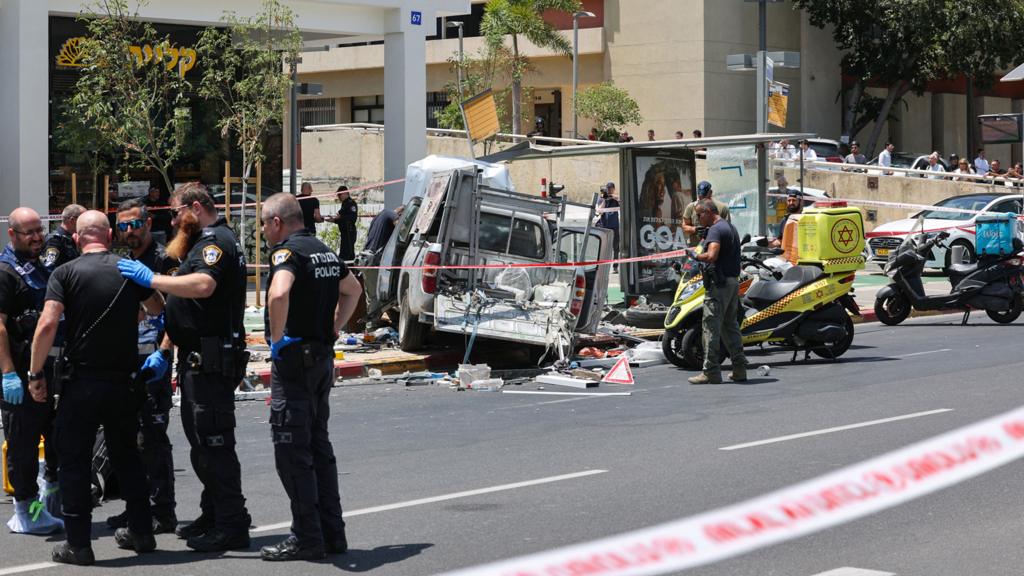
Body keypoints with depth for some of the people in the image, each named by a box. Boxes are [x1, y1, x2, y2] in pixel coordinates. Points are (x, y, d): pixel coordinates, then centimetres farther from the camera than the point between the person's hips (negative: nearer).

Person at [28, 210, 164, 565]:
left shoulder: (65, 273, -6)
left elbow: (47, 324, -17)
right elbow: (158, 310, 20)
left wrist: (36, 374, -9)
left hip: (80, 380, -3)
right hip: (122, 380, 3)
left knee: (74, 461, 5)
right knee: (126, 456, 18)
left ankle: (78, 543, 4)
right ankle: (141, 532, 23)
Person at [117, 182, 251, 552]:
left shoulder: (216, 241, -10)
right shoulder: (202, 244, 23)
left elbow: (203, 286, -31)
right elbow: (183, 306, 26)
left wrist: (151, 279, -23)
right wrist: (164, 351, 19)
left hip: (211, 361, -11)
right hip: (197, 361, 11)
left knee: (214, 442, -9)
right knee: (200, 441, 16)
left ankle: (231, 527, -7)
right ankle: (212, 516, 24)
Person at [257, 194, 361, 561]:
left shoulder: (287, 252, -14)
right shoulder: (325, 251, 14)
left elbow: (279, 294, -33)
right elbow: (353, 289, 30)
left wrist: (277, 339, -21)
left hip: (294, 357, -9)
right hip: (323, 356, 9)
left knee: (292, 451, -4)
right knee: (319, 445, 14)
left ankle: (306, 538, -4)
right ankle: (332, 533, 16)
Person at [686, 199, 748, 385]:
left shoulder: (715, 230, -13)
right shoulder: (731, 228, 18)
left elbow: (711, 256, -27)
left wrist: (695, 256, -10)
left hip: (718, 283, -10)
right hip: (734, 281, 10)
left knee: (711, 327, -6)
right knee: (731, 326, 14)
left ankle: (711, 372, -7)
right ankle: (739, 369, 13)